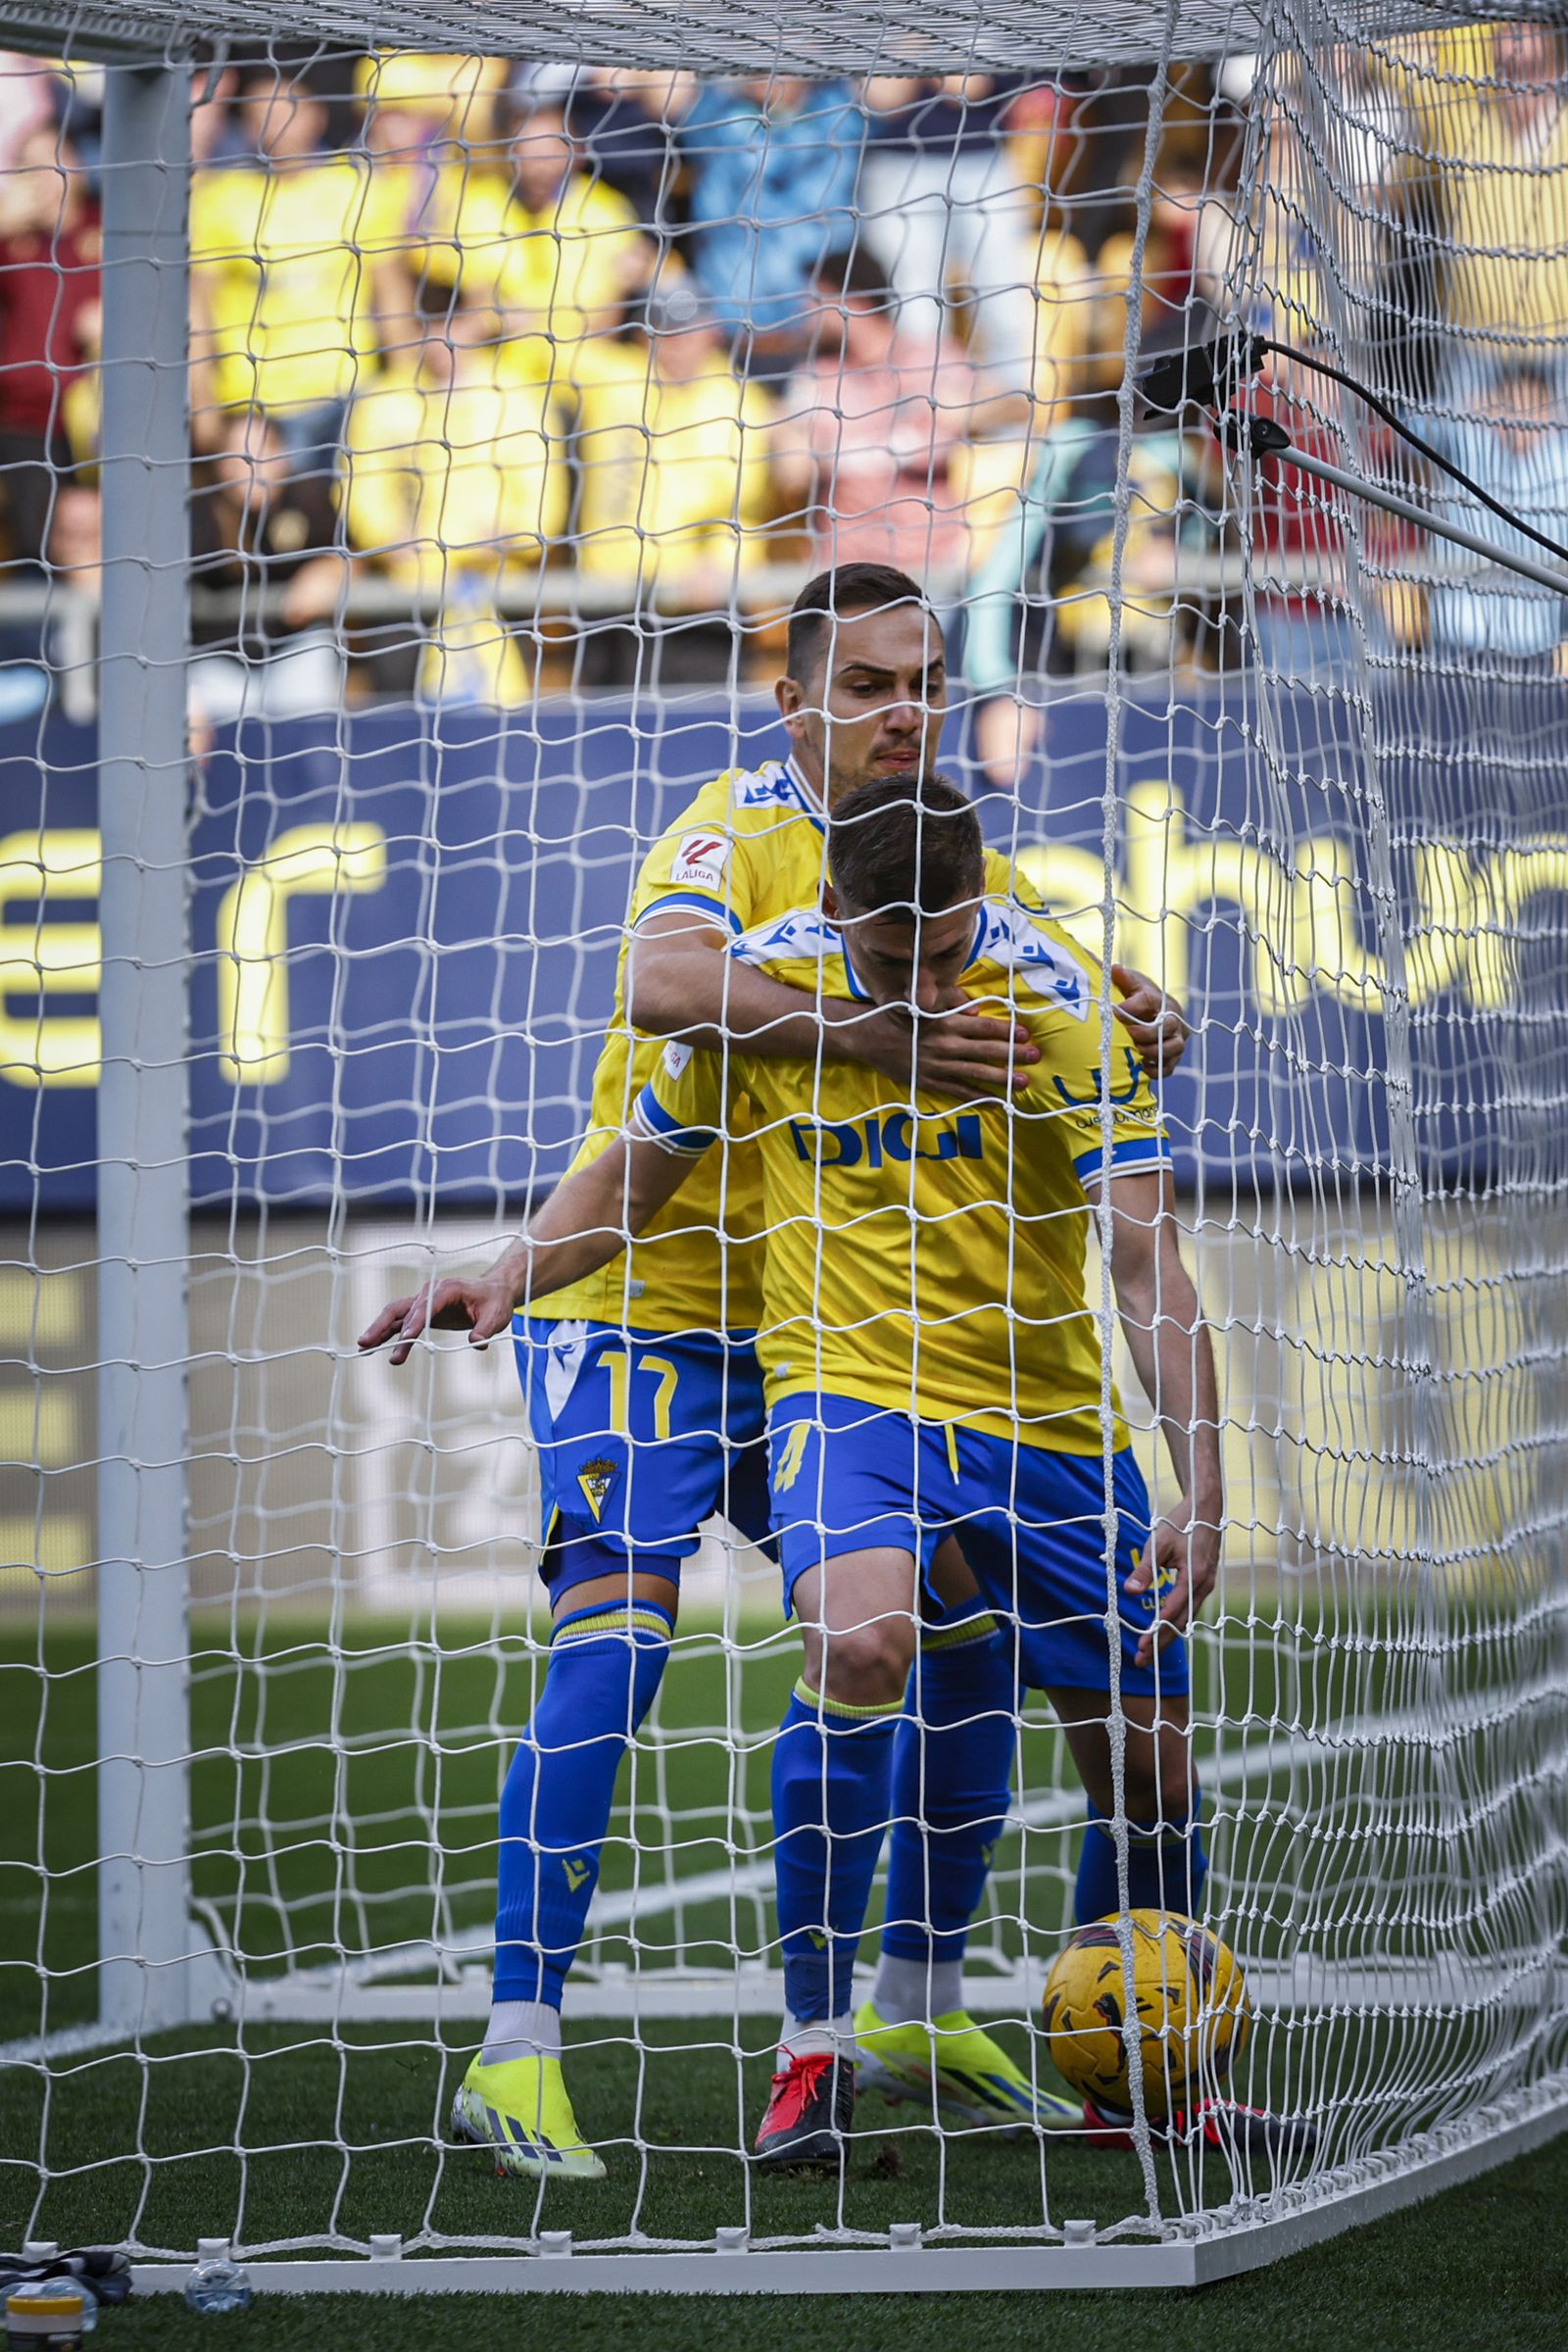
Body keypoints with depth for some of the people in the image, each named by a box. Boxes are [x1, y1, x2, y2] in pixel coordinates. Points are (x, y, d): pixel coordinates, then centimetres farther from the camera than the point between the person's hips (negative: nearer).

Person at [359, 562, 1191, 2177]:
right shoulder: (741, 829, -13)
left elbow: (1073, 1012, 9)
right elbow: (666, 982, -33)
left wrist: (1142, 1020, -14)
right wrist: (860, 1038, -42)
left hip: (813, 1332, 7)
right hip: (640, 1309, -7)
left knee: (969, 1629, 5)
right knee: (617, 1633, -20)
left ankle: (912, 2011, 20)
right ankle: (516, 2051, -21)